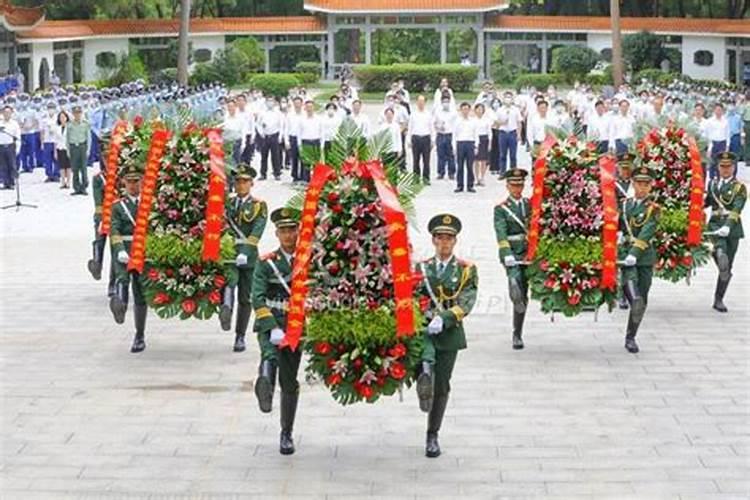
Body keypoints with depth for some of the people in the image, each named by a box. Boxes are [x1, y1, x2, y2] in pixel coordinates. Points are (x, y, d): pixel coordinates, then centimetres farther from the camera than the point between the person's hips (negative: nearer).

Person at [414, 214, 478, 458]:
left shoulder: (466, 270, 5)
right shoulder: (422, 268, 10)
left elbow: (466, 303, -8)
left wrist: (443, 319, -23)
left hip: (449, 333, 0)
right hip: (423, 329, 0)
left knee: (442, 385, 7)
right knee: (426, 369, -36)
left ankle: (432, 436, 18)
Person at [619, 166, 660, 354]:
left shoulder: (653, 208, -2)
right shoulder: (625, 204, 8)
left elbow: (646, 233, -15)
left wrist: (634, 253, -28)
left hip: (645, 258, 0)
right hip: (626, 255, 0)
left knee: (642, 302, 6)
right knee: (636, 300, -16)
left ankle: (631, 337, 22)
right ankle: (630, 338, -2)